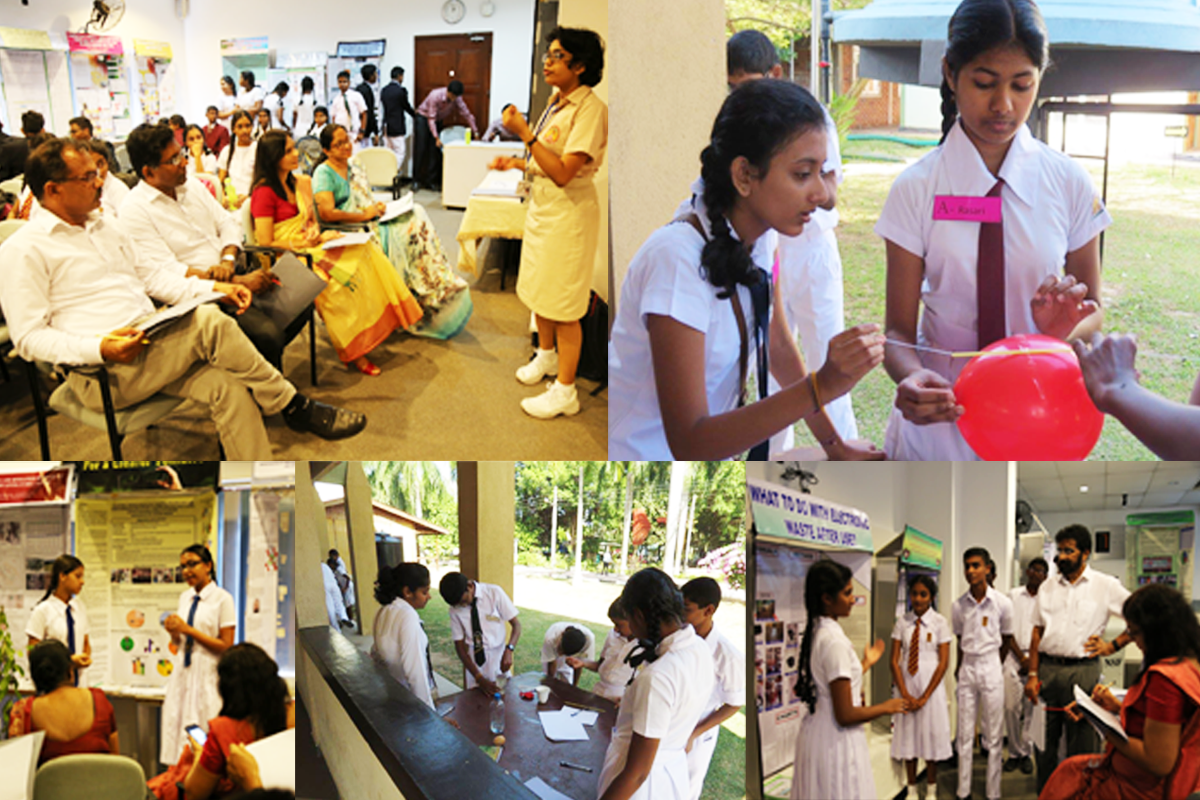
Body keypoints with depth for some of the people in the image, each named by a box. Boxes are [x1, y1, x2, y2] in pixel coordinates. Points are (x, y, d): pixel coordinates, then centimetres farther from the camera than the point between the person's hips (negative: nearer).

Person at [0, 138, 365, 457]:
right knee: (209, 323, -27)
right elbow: (29, 337, -10)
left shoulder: (104, 227, 20)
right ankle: (295, 407, -12)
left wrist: (212, 288, 6)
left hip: (153, 349, 7)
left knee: (229, 387, -20)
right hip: (104, 374, -7)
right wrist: (100, 349, -27)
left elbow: (149, 276, 23)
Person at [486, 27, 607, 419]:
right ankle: (546, 354, 44)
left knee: (564, 303, -3)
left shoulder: (590, 109, -19)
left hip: (569, 211, -9)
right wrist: (517, 163, 5)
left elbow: (563, 172, -26)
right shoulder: (556, 103, 9)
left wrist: (525, 133, -27)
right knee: (539, 289, 22)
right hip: (541, 206, 9)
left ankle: (565, 390, 7)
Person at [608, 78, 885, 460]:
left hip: (712, 449, 7)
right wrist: (822, 386, -34)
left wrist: (834, 445, 12)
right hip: (649, 452, -6)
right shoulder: (677, 258, -26)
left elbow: (779, 348, 12)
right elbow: (688, 443, -28)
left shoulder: (760, 238, -2)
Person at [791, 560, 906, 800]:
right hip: (836, 742, -9)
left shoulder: (815, 633, 6)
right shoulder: (833, 641, -22)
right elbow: (846, 715, -21)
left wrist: (866, 663, 23)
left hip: (814, 733, 9)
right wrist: (887, 707, -6)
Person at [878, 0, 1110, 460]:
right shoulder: (916, 189, -9)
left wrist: (1065, 327, -20)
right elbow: (899, 329, -9)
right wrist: (911, 378, -32)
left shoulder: (1069, 183, -4)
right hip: (941, 416, -1)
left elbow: (1092, 313, 4)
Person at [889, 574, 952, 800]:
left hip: (931, 686, -2)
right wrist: (905, 694, -9)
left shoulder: (939, 622, -5)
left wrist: (924, 697, -11)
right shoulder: (902, 622, 1)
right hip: (906, 685, 2)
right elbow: (894, 660, 0)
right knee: (907, 733, 6)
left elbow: (943, 662, -7)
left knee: (931, 734, 4)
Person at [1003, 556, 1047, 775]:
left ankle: (1026, 753, 9)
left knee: (1031, 708, -1)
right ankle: (1014, 753, 7)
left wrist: (1033, 659, -6)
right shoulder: (1013, 596, 9)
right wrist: (1021, 657, 1)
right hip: (1013, 657, 1)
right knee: (1011, 707, -2)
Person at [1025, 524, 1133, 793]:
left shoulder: (1106, 586, 1)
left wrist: (1113, 645, -3)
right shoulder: (1048, 587, 11)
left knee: (1083, 745, -1)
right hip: (1047, 668, 3)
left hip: (1082, 670, -3)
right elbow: (1037, 633, 10)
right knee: (1045, 740, 8)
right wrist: (1032, 675, 3)